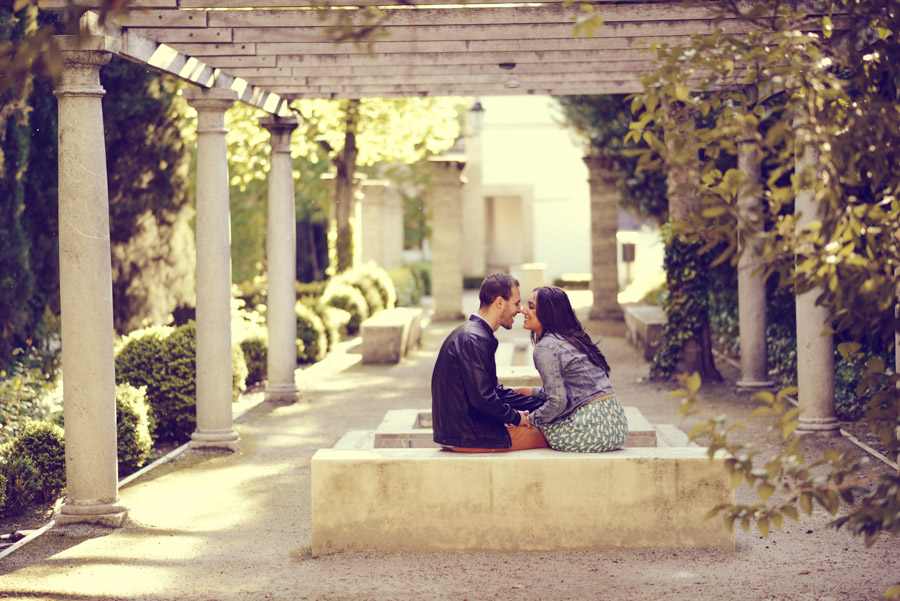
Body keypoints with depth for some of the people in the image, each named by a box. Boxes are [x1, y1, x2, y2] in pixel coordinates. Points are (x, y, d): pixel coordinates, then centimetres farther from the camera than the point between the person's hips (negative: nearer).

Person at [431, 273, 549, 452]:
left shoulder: (474, 334, 14)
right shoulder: (474, 340, -20)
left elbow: (494, 390, 19)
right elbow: (482, 398, -25)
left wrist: (544, 406, 14)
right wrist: (515, 417, -9)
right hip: (464, 436, -10)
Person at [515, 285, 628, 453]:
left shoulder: (545, 348, -12)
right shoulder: (573, 337, 16)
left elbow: (558, 402, -15)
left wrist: (531, 419, 0)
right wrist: (533, 392, 27)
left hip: (593, 430, -9)